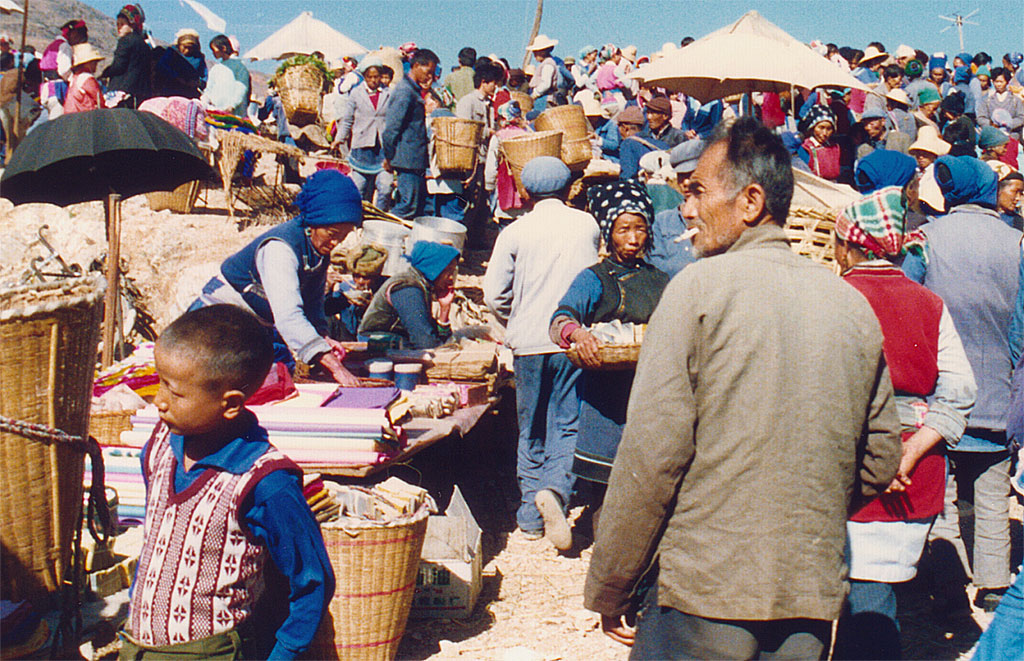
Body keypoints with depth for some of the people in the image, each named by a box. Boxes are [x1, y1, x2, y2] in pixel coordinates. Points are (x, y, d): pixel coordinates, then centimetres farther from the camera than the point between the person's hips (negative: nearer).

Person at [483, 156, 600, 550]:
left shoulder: (515, 232, -2)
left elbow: (494, 295, -3)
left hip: (529, 342, 0)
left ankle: (531, 517, 16)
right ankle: (555, 488, -24)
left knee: (531, 432, 11)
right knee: (567, 425, 3)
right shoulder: (588, 226, 4)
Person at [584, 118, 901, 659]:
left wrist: (608, 590, -5)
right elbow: (881, 461, 10)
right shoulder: (853, 305, 5)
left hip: (704, 595, -5)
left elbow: (652, 451, -14)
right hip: (815, 599, 5)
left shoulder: (699, 286, -10)